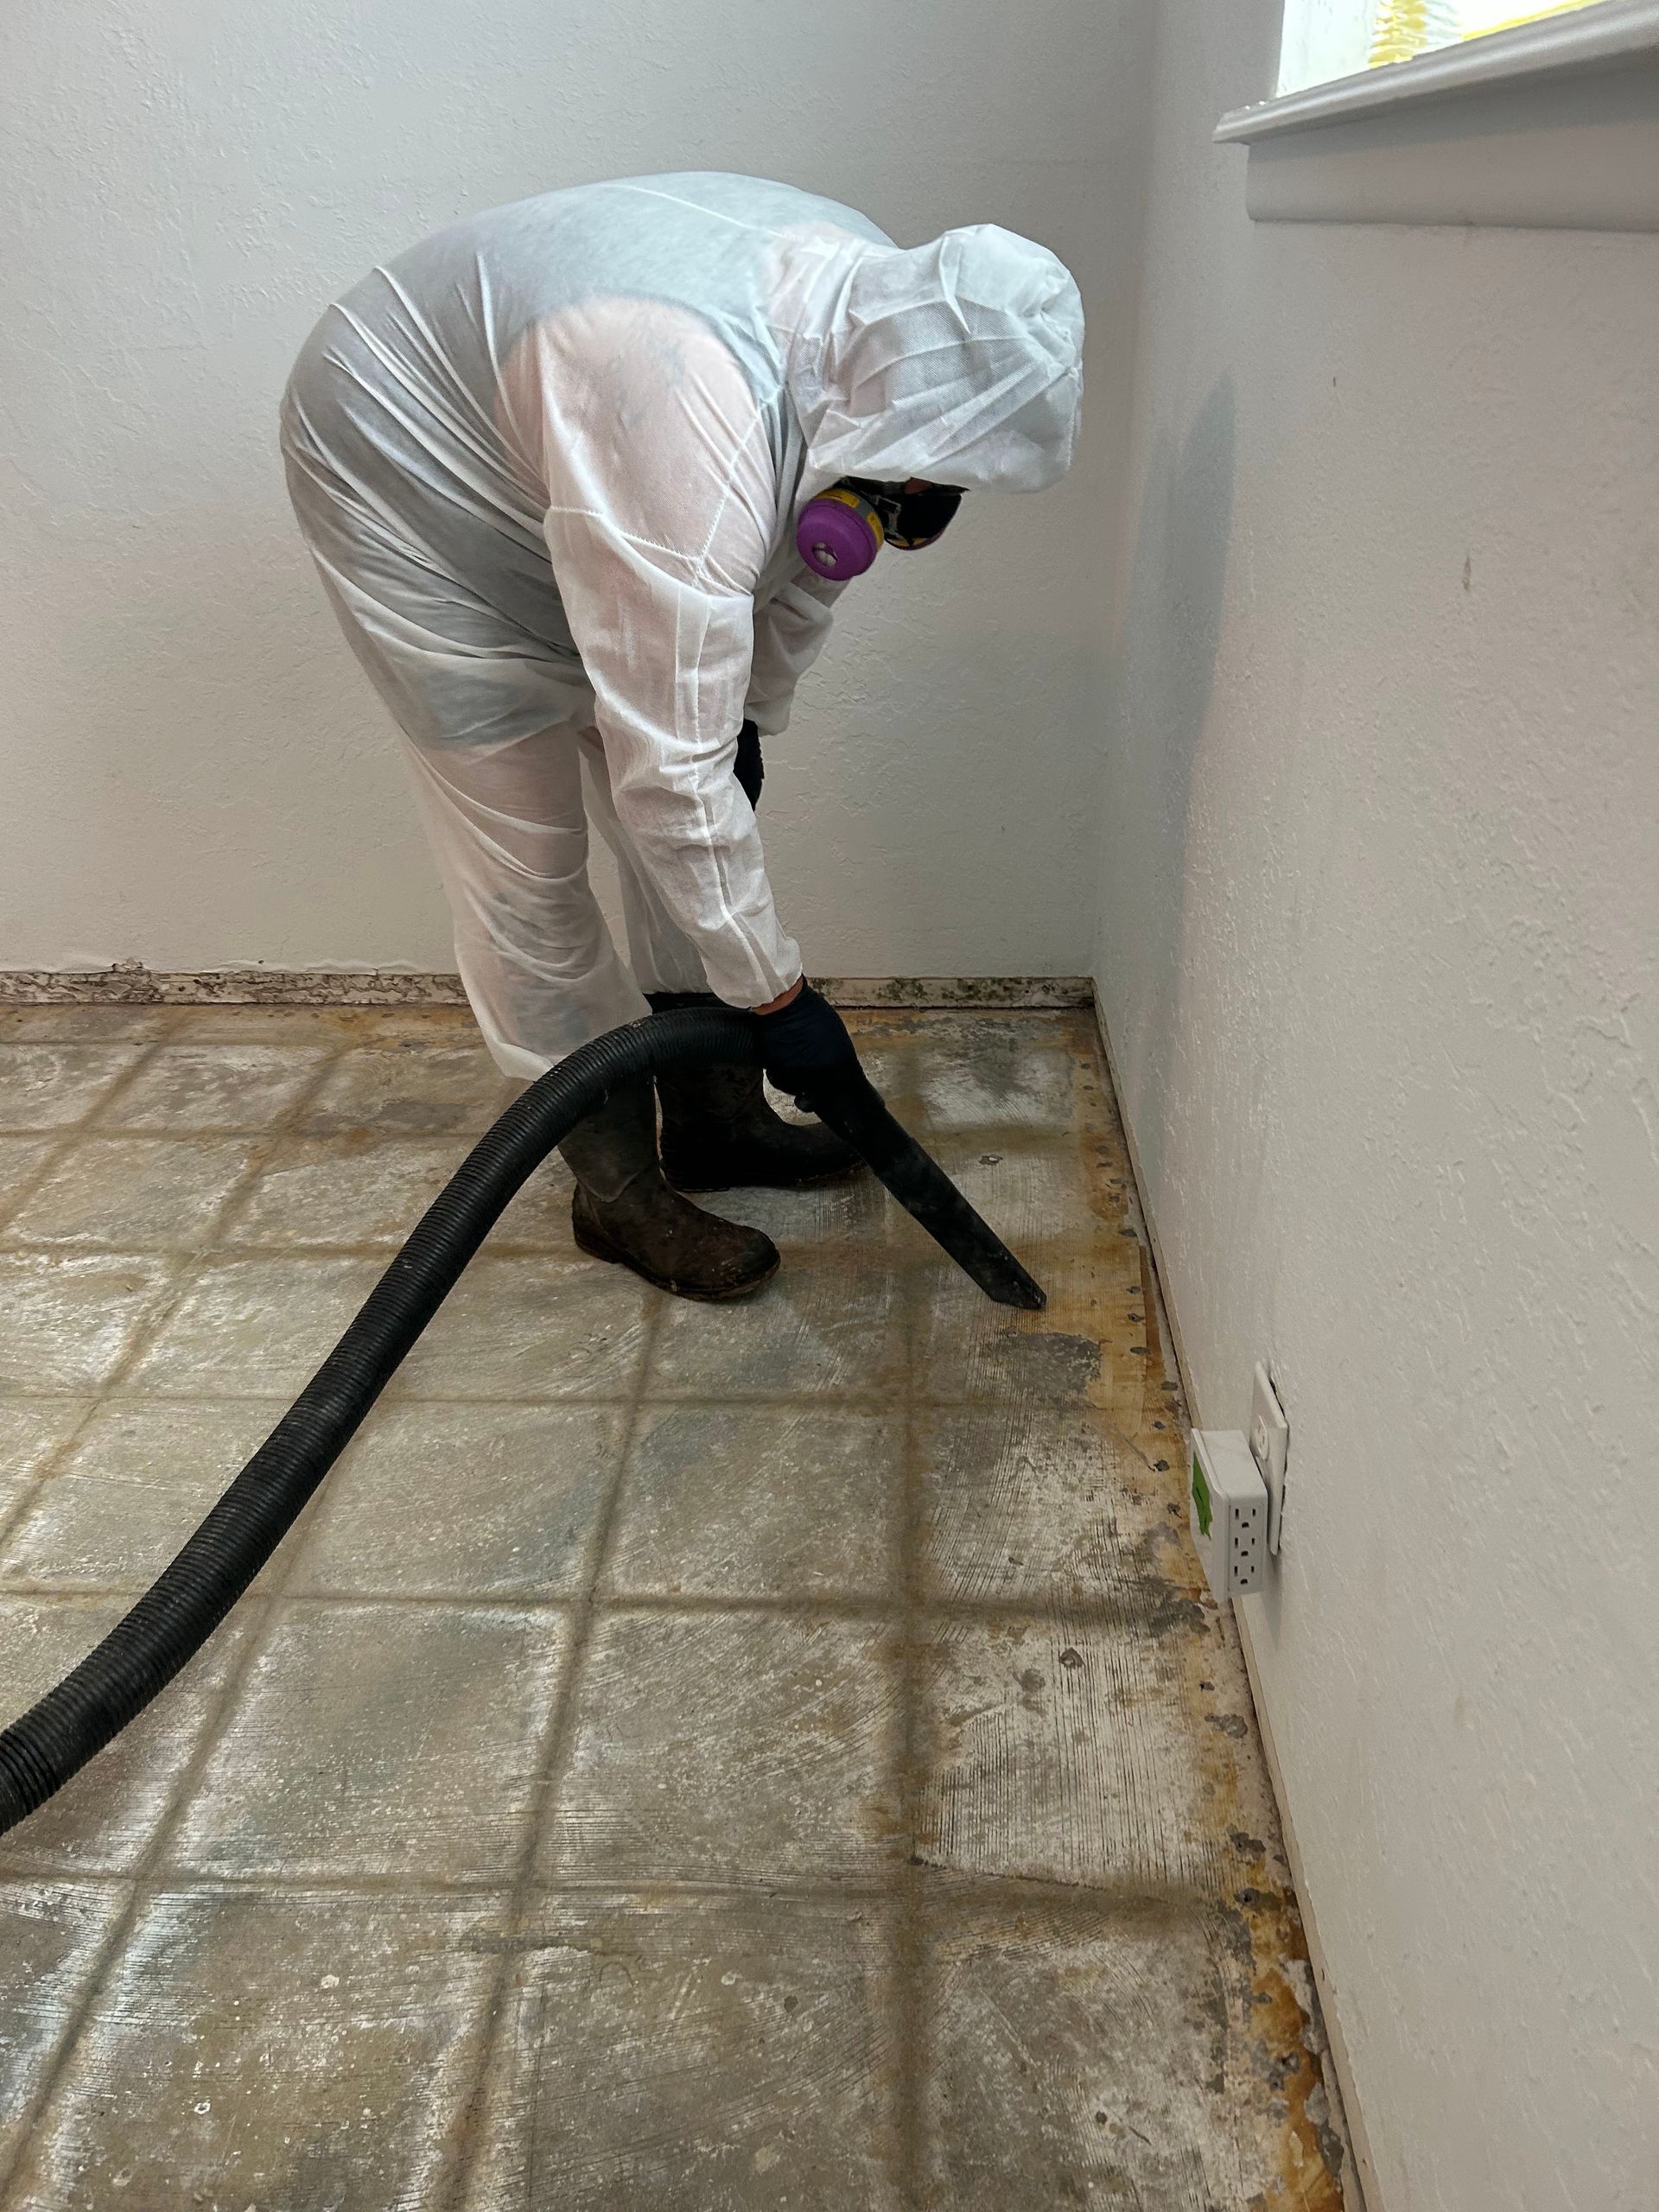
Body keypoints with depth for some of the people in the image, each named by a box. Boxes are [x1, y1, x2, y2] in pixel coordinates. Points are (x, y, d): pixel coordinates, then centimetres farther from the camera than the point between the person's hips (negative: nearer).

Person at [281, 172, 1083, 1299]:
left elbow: (808, 543, 4)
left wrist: (753, 712, 6)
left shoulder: (873, 294, -15)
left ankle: (715, 1119, 22)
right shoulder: (691, 429, -42)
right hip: (400, 474, -8)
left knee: (702, 807, 7)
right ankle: (620, 1185, 11)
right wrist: (777, 992, -28)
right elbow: (671, 771, -38)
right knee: (526, 857, -6)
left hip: (546, 451, 8)